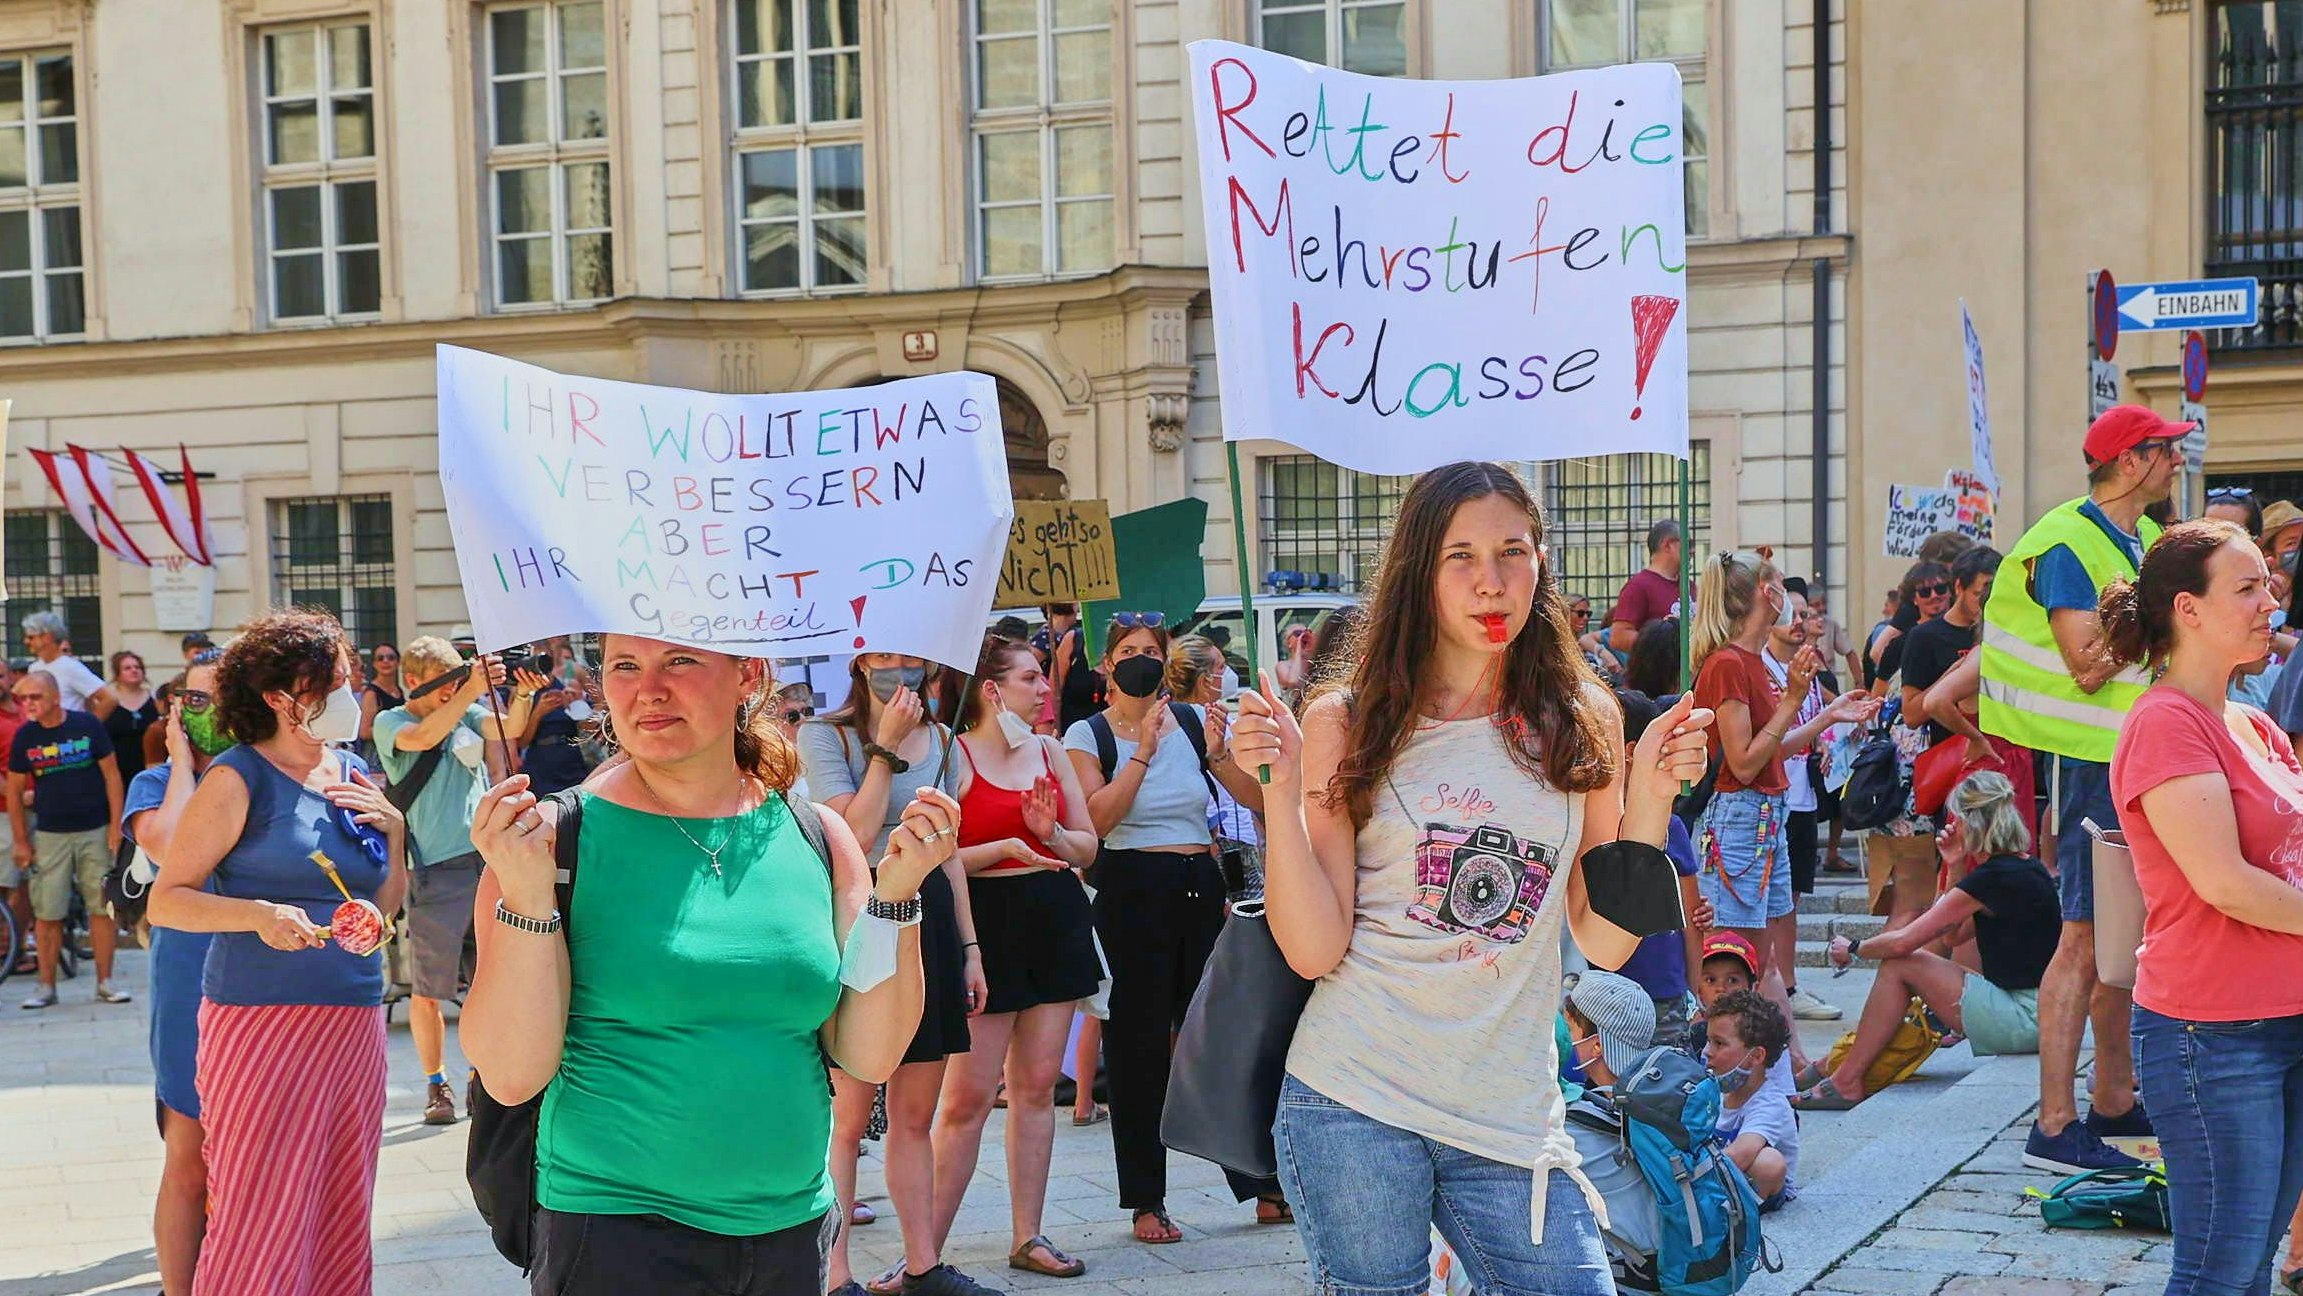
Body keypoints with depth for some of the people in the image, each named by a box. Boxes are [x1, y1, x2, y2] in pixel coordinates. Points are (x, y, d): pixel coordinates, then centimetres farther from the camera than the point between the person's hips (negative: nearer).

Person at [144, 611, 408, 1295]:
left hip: (354, 1022, 6)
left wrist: (394, 828, 4)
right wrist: (260, 916, -22)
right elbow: (165, 900, -8)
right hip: (264, 1021, -6)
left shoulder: (354, 776, 12)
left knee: (341, 1214, 10)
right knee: (261, 1221, -5)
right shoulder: (239, 778, -6)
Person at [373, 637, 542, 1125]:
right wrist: (472, 689, -30)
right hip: (433, 870, -4)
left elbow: (510, 727, -4)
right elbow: (424, 737, -20)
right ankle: (436, 1085, 13)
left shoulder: (467, 713, 13)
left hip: (487, 860, 4)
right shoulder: (390, 723, 1)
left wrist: (523, 695, -24)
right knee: (428, 989, 0)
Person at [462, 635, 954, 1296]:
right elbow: (511, 1075, -12)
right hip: (613, 1235, -4)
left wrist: (896, 891, -8)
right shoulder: (559, 836, -8)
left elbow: (869, 1057, 1)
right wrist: (525, 895, -22)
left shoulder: (815, 836, 2)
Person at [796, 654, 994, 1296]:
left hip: (930, 919, 6)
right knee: (850, 1116, -2)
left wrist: (970, 948, 14)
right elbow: (856, 833, -16)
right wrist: (887, 748, -14)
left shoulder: (942, 742, 13)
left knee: (915, 1116, 11)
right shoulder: (825, 735, -4)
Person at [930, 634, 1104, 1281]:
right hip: (986, 920, -6)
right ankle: (926, 1249, 1)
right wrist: (1004, 847, -22)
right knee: (968, 1095, -6)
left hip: (1057, 918, 6)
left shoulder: (1051, 752, 11)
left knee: (1037, 1085, 8)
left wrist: (1051, 832, -7)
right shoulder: (954, 755, -7)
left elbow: (1088, 847, 13)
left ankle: (1028, 1236, 15)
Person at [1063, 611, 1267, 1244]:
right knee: (1140, 1041, 1)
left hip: (1201, 885, 2)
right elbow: (1097, 818, -11)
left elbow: (1256, 799, 2)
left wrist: (1218, 753, -14)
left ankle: (1261, 1180, 12)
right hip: (1133, 889, -2)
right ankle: (1145, 1200, 8)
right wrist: (1143, 751, -15)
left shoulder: (1194, 720, 7)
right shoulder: (1088, 734, 2)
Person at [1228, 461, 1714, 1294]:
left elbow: (1606, 944, 4)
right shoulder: (1346, 724, 0)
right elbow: (1313, 950, -6)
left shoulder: (1582, 724, 6)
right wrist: (1281, 787, -14)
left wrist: (1651, 793, -5)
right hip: (1356, 1102, -2)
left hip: (1509, 1120, 2)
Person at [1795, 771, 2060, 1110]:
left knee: (1899, 965, -6)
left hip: (2024, 1019, -10)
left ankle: (1846, 1082, 0)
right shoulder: (2025, 866, 11)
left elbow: (1902, 942, -14)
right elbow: (1954, 936, 19)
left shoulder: (1992, 877, -17)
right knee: (1909, 962, 15)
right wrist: (1956, 867, 11)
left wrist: (1852, 949, 4)